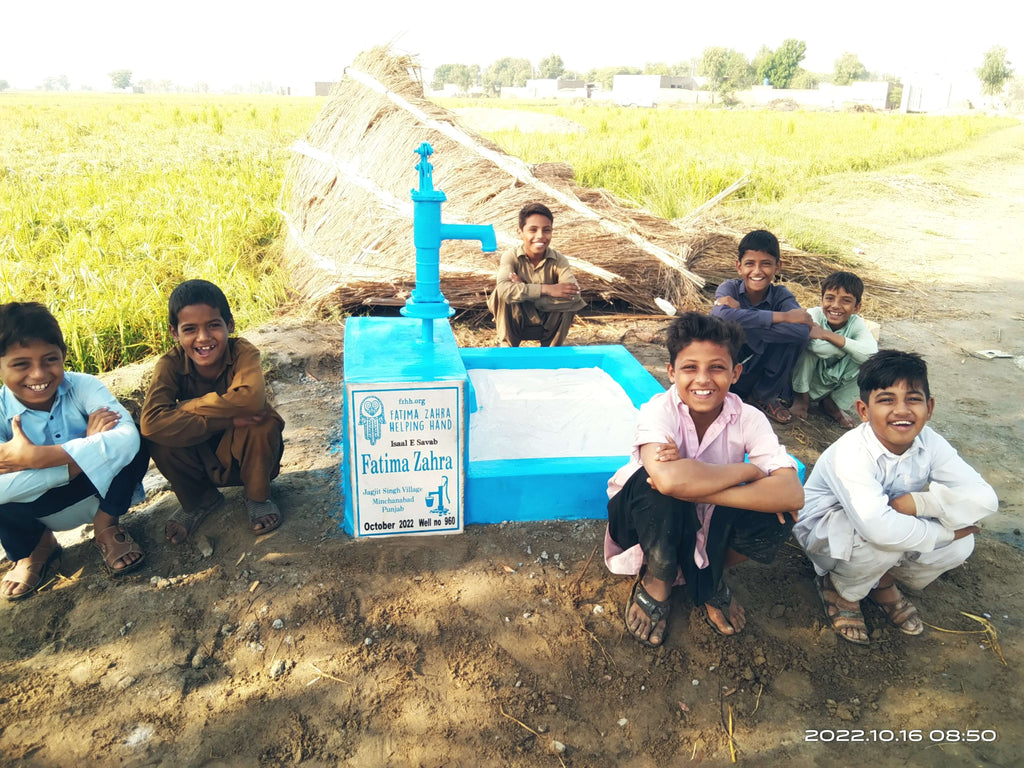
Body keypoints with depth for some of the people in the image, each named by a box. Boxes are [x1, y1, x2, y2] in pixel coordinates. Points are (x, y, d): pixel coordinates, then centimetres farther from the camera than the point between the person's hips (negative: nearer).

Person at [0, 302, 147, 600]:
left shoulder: (83, 386, -23)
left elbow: (127, 438, -43)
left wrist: (37, 457, -44)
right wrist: (86, 450, -40)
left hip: (102, 488, -1)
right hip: (40, 505, 1)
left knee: (132, 447, -30)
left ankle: (106, 528, -1)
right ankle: (35, 548, 6)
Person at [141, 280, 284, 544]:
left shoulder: (243, 352, -23)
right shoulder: (171, 364, -18)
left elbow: (251, 398, -44)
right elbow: (151, 422, -34)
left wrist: (184, 407, -32)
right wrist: (226, 419, -40)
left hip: (246, 456, -2)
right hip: (202, 460, 2)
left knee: (263, 422, -32)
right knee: (160, 439, -26)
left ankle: (258, 497, -2)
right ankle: (198, 501, 6)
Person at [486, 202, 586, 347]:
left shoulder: (559, 260, -13)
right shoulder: (511, 257, -15)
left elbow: (574, 295, -32)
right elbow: (504, 289, -36)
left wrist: (524, 291, -34)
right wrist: (545, 289, -39)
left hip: (548, 327, 2)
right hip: (516, 323, -1)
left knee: (571, 299, -25)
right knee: (502, 294, -29)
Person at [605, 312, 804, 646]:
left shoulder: (748, 419, -17)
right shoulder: (659, 410, -26)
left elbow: (792, 494, -32)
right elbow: (670, 479, -47)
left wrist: (693, 485, -41)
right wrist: (748, 470, -32)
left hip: (703, 523, 3)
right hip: (646, 519, -3)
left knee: (773, 521, -26)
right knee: (658, 480, -36)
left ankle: (709, 579, 7)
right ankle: (656, 581, -6)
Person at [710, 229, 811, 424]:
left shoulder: (781, 296, -10)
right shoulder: (730, 288, -14)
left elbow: (803, 330, -32)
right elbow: (720, 315, -40)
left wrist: (743, 319, -35)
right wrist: (782, 316, -35)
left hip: (764, 376, 2)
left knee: (796, 333, -22)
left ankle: (765, 396, 1)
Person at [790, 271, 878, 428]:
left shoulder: (857, 324, -15)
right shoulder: (814, 315, -23)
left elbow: (870, 354, -36)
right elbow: (820, 347, -42)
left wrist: (828, 335, -39)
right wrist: (850, 345, -28)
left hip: (834, 385, 3)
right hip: (805, 379, -3)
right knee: (808, 345, -30)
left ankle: (834, 404, 2)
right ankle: (801, 397, -8)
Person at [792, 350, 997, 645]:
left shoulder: (930, 443, -15)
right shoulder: (851, 453, -34)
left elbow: (984, 498, -22)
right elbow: (878, 527, -47)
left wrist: (917, 502, -33)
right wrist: (945, 531, -31)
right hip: (824, 530, -6)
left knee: (961, 543, -15)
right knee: (885, 540, -35)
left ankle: (884, 582, 13)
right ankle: (840, 588, -1)